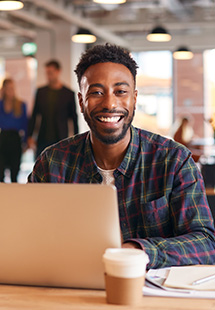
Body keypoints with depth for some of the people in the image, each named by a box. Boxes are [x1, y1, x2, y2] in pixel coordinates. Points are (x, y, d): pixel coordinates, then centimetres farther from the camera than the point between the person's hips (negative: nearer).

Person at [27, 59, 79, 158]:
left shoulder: (69, 94, 0)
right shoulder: (41, 92, 8)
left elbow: (74, 119, 4)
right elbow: (34, 115, 12)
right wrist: (30, 136, 6)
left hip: (60, 141, -2)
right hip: (43, 141, 3)